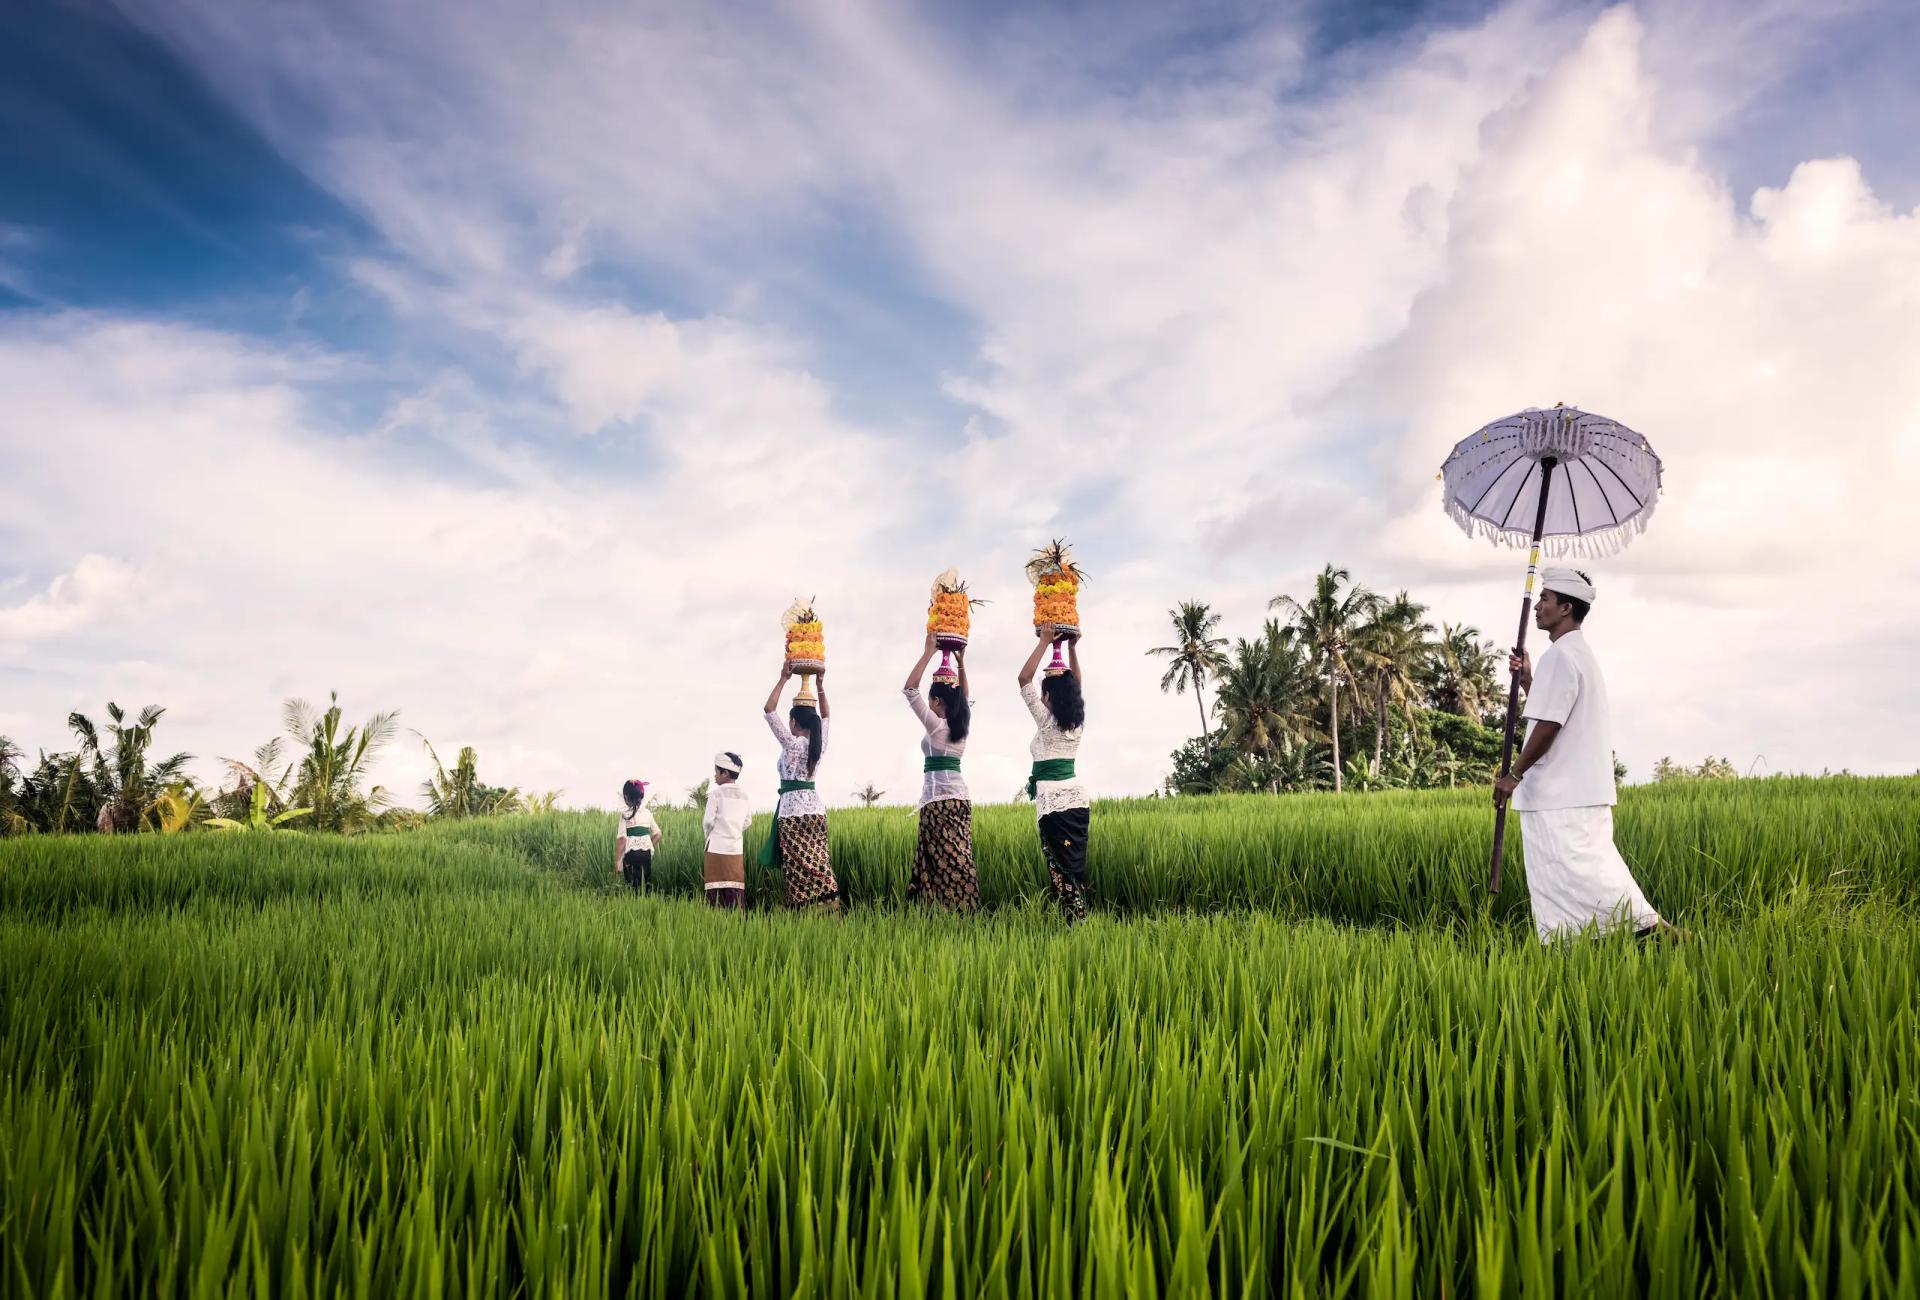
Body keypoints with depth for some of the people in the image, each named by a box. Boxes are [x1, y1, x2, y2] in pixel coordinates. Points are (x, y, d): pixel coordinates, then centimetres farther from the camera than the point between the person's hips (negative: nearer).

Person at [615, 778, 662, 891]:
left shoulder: (626, 815, -7)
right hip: (646, 853, 4)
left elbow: (622, 840, -11)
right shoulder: (647, 813, 6)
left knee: (633, 886, -1)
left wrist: (617, 861, -8)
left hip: (632, 854, -4)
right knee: (646, 885, 9)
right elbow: (657, 835, 7)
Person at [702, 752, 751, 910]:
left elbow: (708, 821, -7)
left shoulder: (716, 793, -7)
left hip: (717, 848, -4)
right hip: (737, 848, 4)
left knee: (717, 889, -1)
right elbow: (746, 823, 10)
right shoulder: (745, 796, 7)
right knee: (735, 889, 4)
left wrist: (708, 834, 12)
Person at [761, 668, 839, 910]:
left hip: (793, 810, -6)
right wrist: (821, 685, 19)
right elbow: (826, 716, 25)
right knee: (819, 864, 5)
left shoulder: (791, 743, -8)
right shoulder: (818, 743, 8)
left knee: (800, 868, -6)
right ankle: (826, 909, 1)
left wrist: (783, 679, -4)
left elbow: (769, 711, -8)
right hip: (816, 808, 6)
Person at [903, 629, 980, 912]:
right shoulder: (961, 724, 12)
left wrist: (929, 652, -6)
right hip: (961, 797, 8)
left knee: (946, 861, -10)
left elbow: (910, 689, -9)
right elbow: (963, 698, 31)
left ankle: (954, 911, -14)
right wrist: (961, 663, 28)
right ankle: (967, 909, 3)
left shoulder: (935, 725, -7)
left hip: (940, 799, -8)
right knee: (958, 859, 6)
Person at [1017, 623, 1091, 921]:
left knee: (1064, 867, -7)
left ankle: (1075, 922, -10)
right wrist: (1072, 647, 19)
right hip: (1078, 798, 7)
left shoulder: (1047, 721, -8)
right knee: (1077, 865, 9)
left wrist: (1044, 642, -6)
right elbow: (1075, 685, 23)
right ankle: (1080, 919, 9)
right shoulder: (1077, 721, 7)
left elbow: (1024, 679, -9)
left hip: (1053, 802, -7)